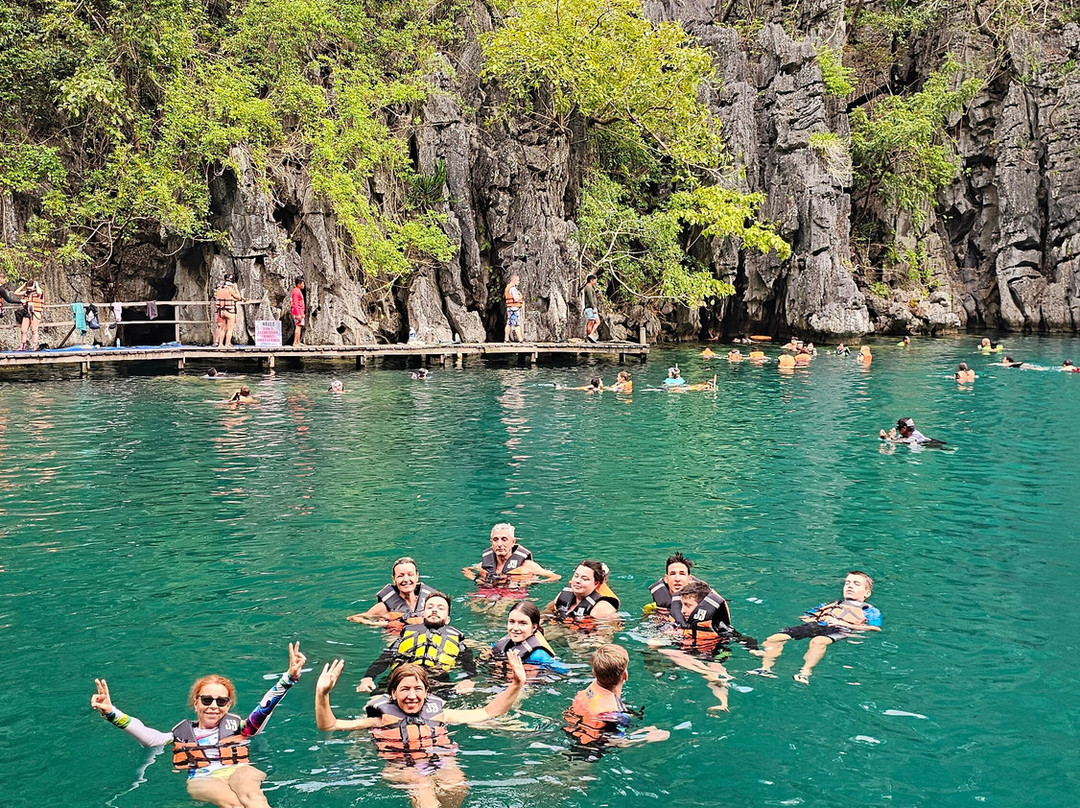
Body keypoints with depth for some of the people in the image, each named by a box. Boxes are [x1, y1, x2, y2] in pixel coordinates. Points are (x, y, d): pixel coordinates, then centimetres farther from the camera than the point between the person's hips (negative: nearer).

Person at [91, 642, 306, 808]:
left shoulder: (237, 726, 25)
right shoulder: (182, 734, 26)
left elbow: (265, 708, 11)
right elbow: (146, 735, 13)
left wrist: (289, 677, -6)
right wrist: (111, 713, -2)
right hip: (203, 780, 0)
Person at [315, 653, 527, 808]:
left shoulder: (439, 713, 21)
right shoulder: (382, 719, 15)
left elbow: (489, 712, 25)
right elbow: (328, 725, 10)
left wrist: (516, 686, 13)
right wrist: (322, 694, -8)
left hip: (442, 764, 2)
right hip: (401, 769, -2)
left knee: (456, 786, -34)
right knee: (421, 785, -37)